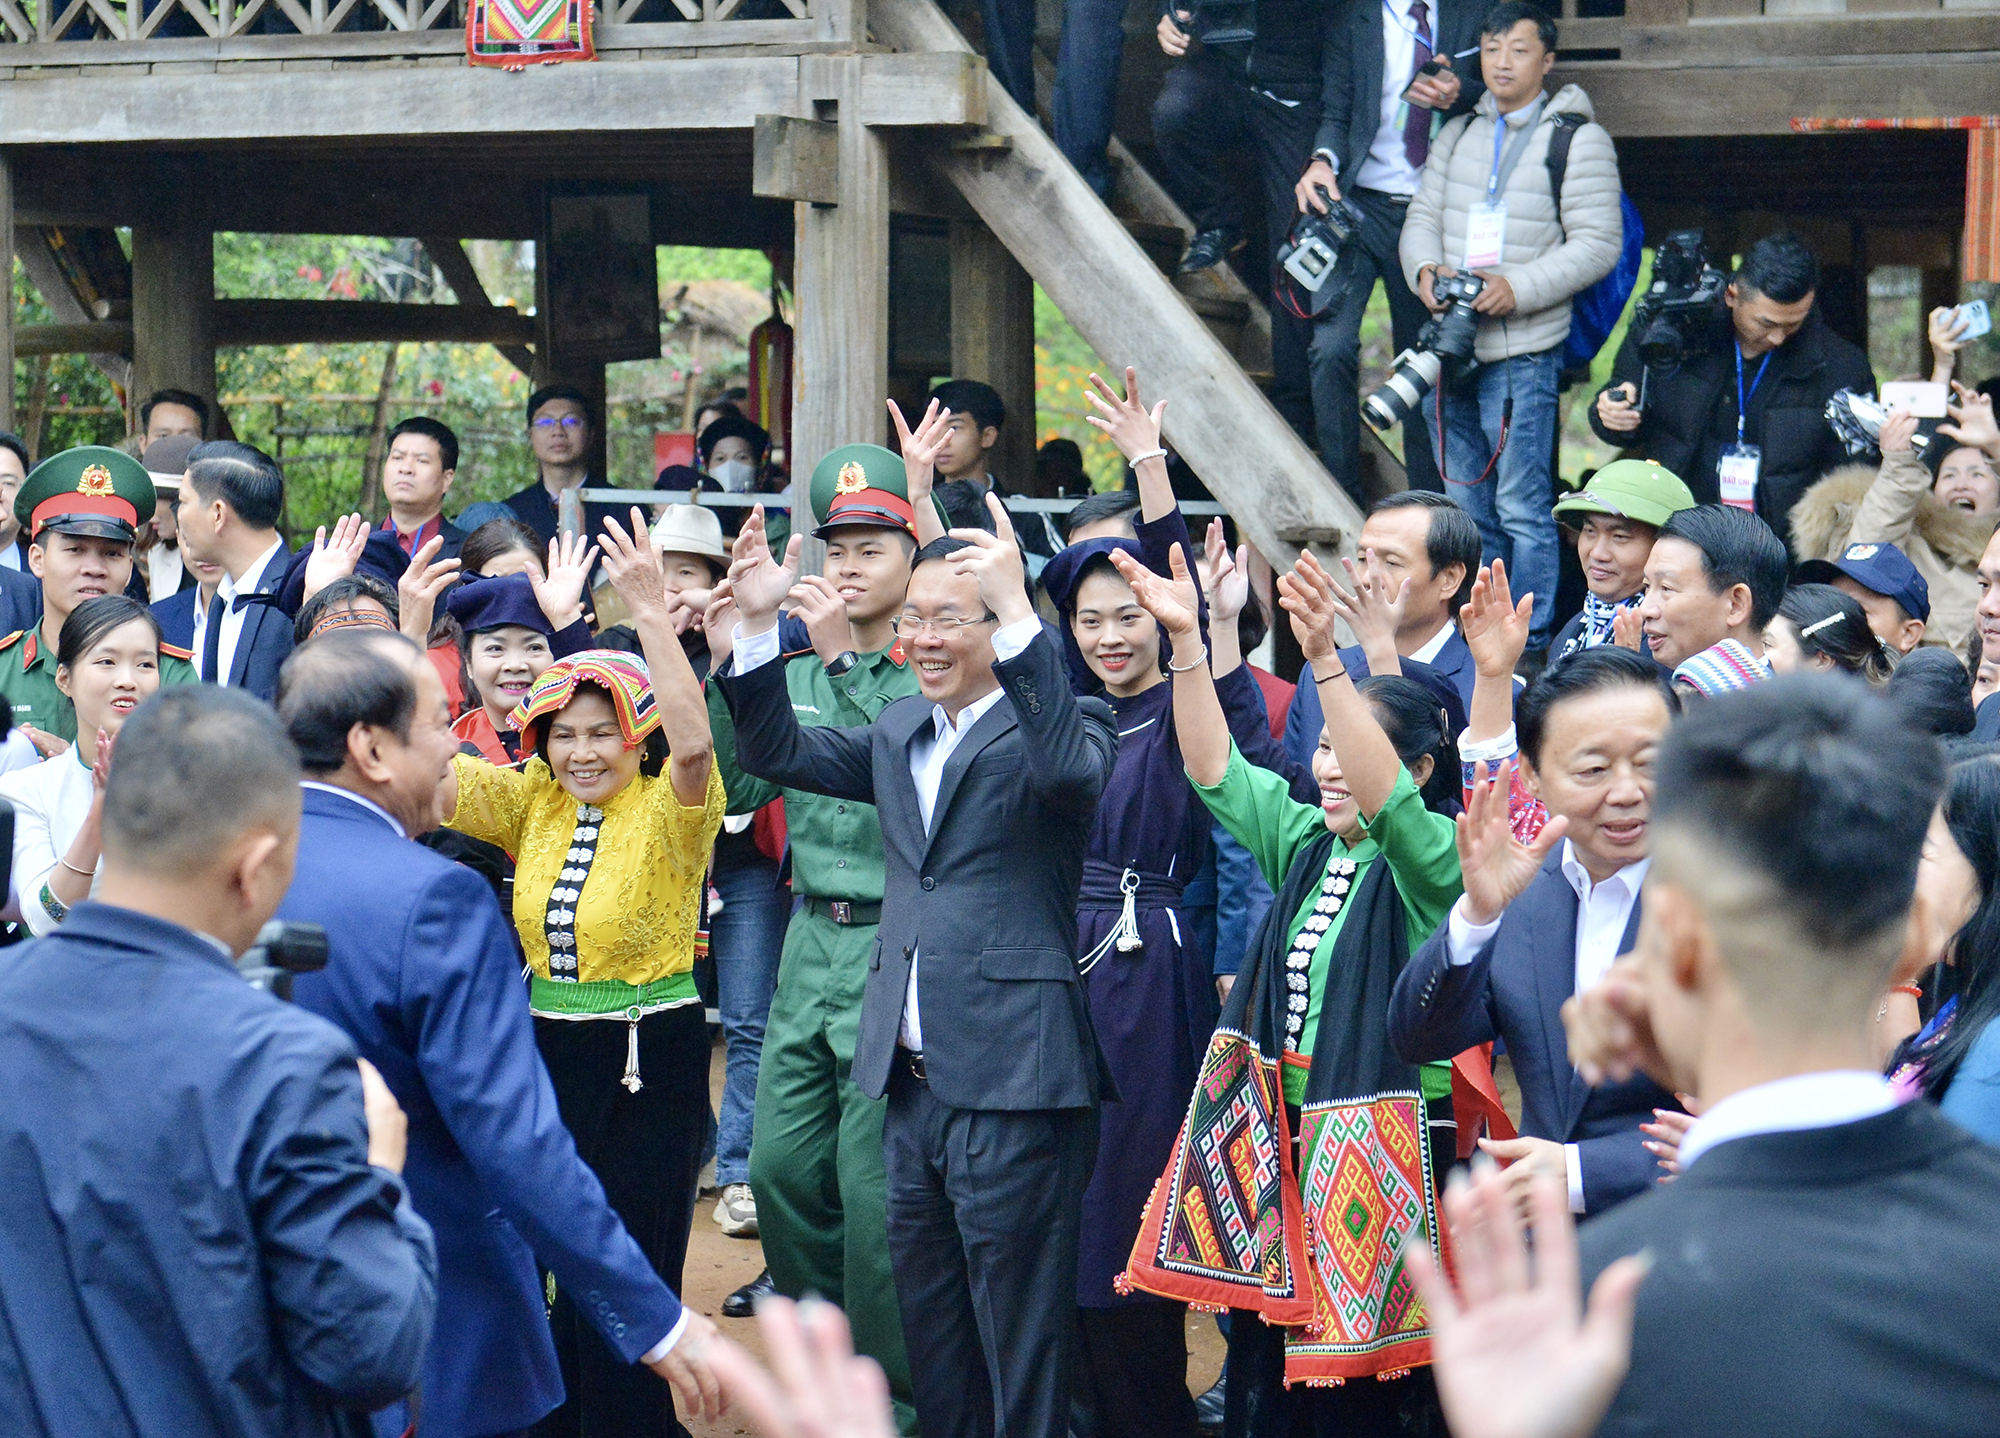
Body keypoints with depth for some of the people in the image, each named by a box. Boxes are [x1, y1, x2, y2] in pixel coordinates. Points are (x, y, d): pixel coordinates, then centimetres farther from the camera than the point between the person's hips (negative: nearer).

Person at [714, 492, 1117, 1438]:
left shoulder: (1061, 719, -7)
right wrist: (758, 624, 6)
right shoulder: (899, 732, 16)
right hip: (912, 1080, 8)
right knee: (931, 1337, 18)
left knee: (1021, 1348, -1)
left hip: (1011, 1085, -8)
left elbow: (1071, 770, -28)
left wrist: (1019, 612, -35)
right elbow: (777, 754, 19)